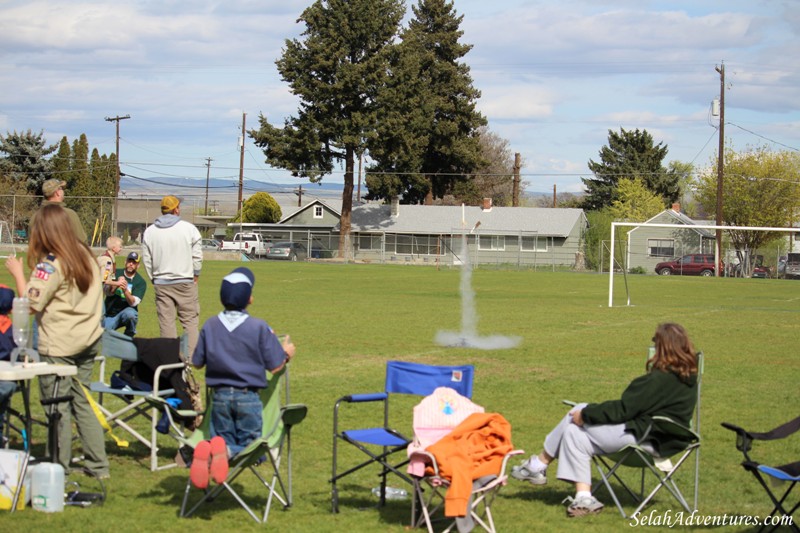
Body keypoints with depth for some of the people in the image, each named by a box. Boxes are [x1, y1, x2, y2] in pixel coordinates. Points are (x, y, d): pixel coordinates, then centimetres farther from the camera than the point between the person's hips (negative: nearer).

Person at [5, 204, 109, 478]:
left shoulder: (50, 264, -16)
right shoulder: (86, 255, 8)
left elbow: (31, 304, -18)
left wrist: (17, 272, -7)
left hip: (58, 346, -7)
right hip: (88, 340, 7)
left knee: (58, 407, 1)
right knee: (82, 401, 14)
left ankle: (59, 467, 7)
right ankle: (98, 465, 15)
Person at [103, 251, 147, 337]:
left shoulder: (141, 282, -7)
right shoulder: (116, 273, 0)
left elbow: (133, 303, -19)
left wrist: (125, 290, -37)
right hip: (109, 315, 2)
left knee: (130, 313, -36)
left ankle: (128, 338, -11)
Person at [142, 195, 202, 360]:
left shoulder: (149, 232, 2)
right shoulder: (189, 228, -6)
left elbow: (147, 260, 6)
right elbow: (197, 256, -3)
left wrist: (154, 279, 15)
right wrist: (195, 276, 8)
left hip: (161, 284, 2)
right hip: (185, 282, -2)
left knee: (166, 321, 6)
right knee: (190, 320, 3)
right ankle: (191, 355, -2)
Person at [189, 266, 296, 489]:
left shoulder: (210, 326, 0)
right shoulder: (259, 328, -9)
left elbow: (197, 362, 8)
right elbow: (275, 365, -7)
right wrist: (286, 352, 15)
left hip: (220, 395, 3)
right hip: (248, 397, -3)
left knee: (223, 439, 13)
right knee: (250, 443, 7)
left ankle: (206, 452, -25)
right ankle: (225, 451, -30)